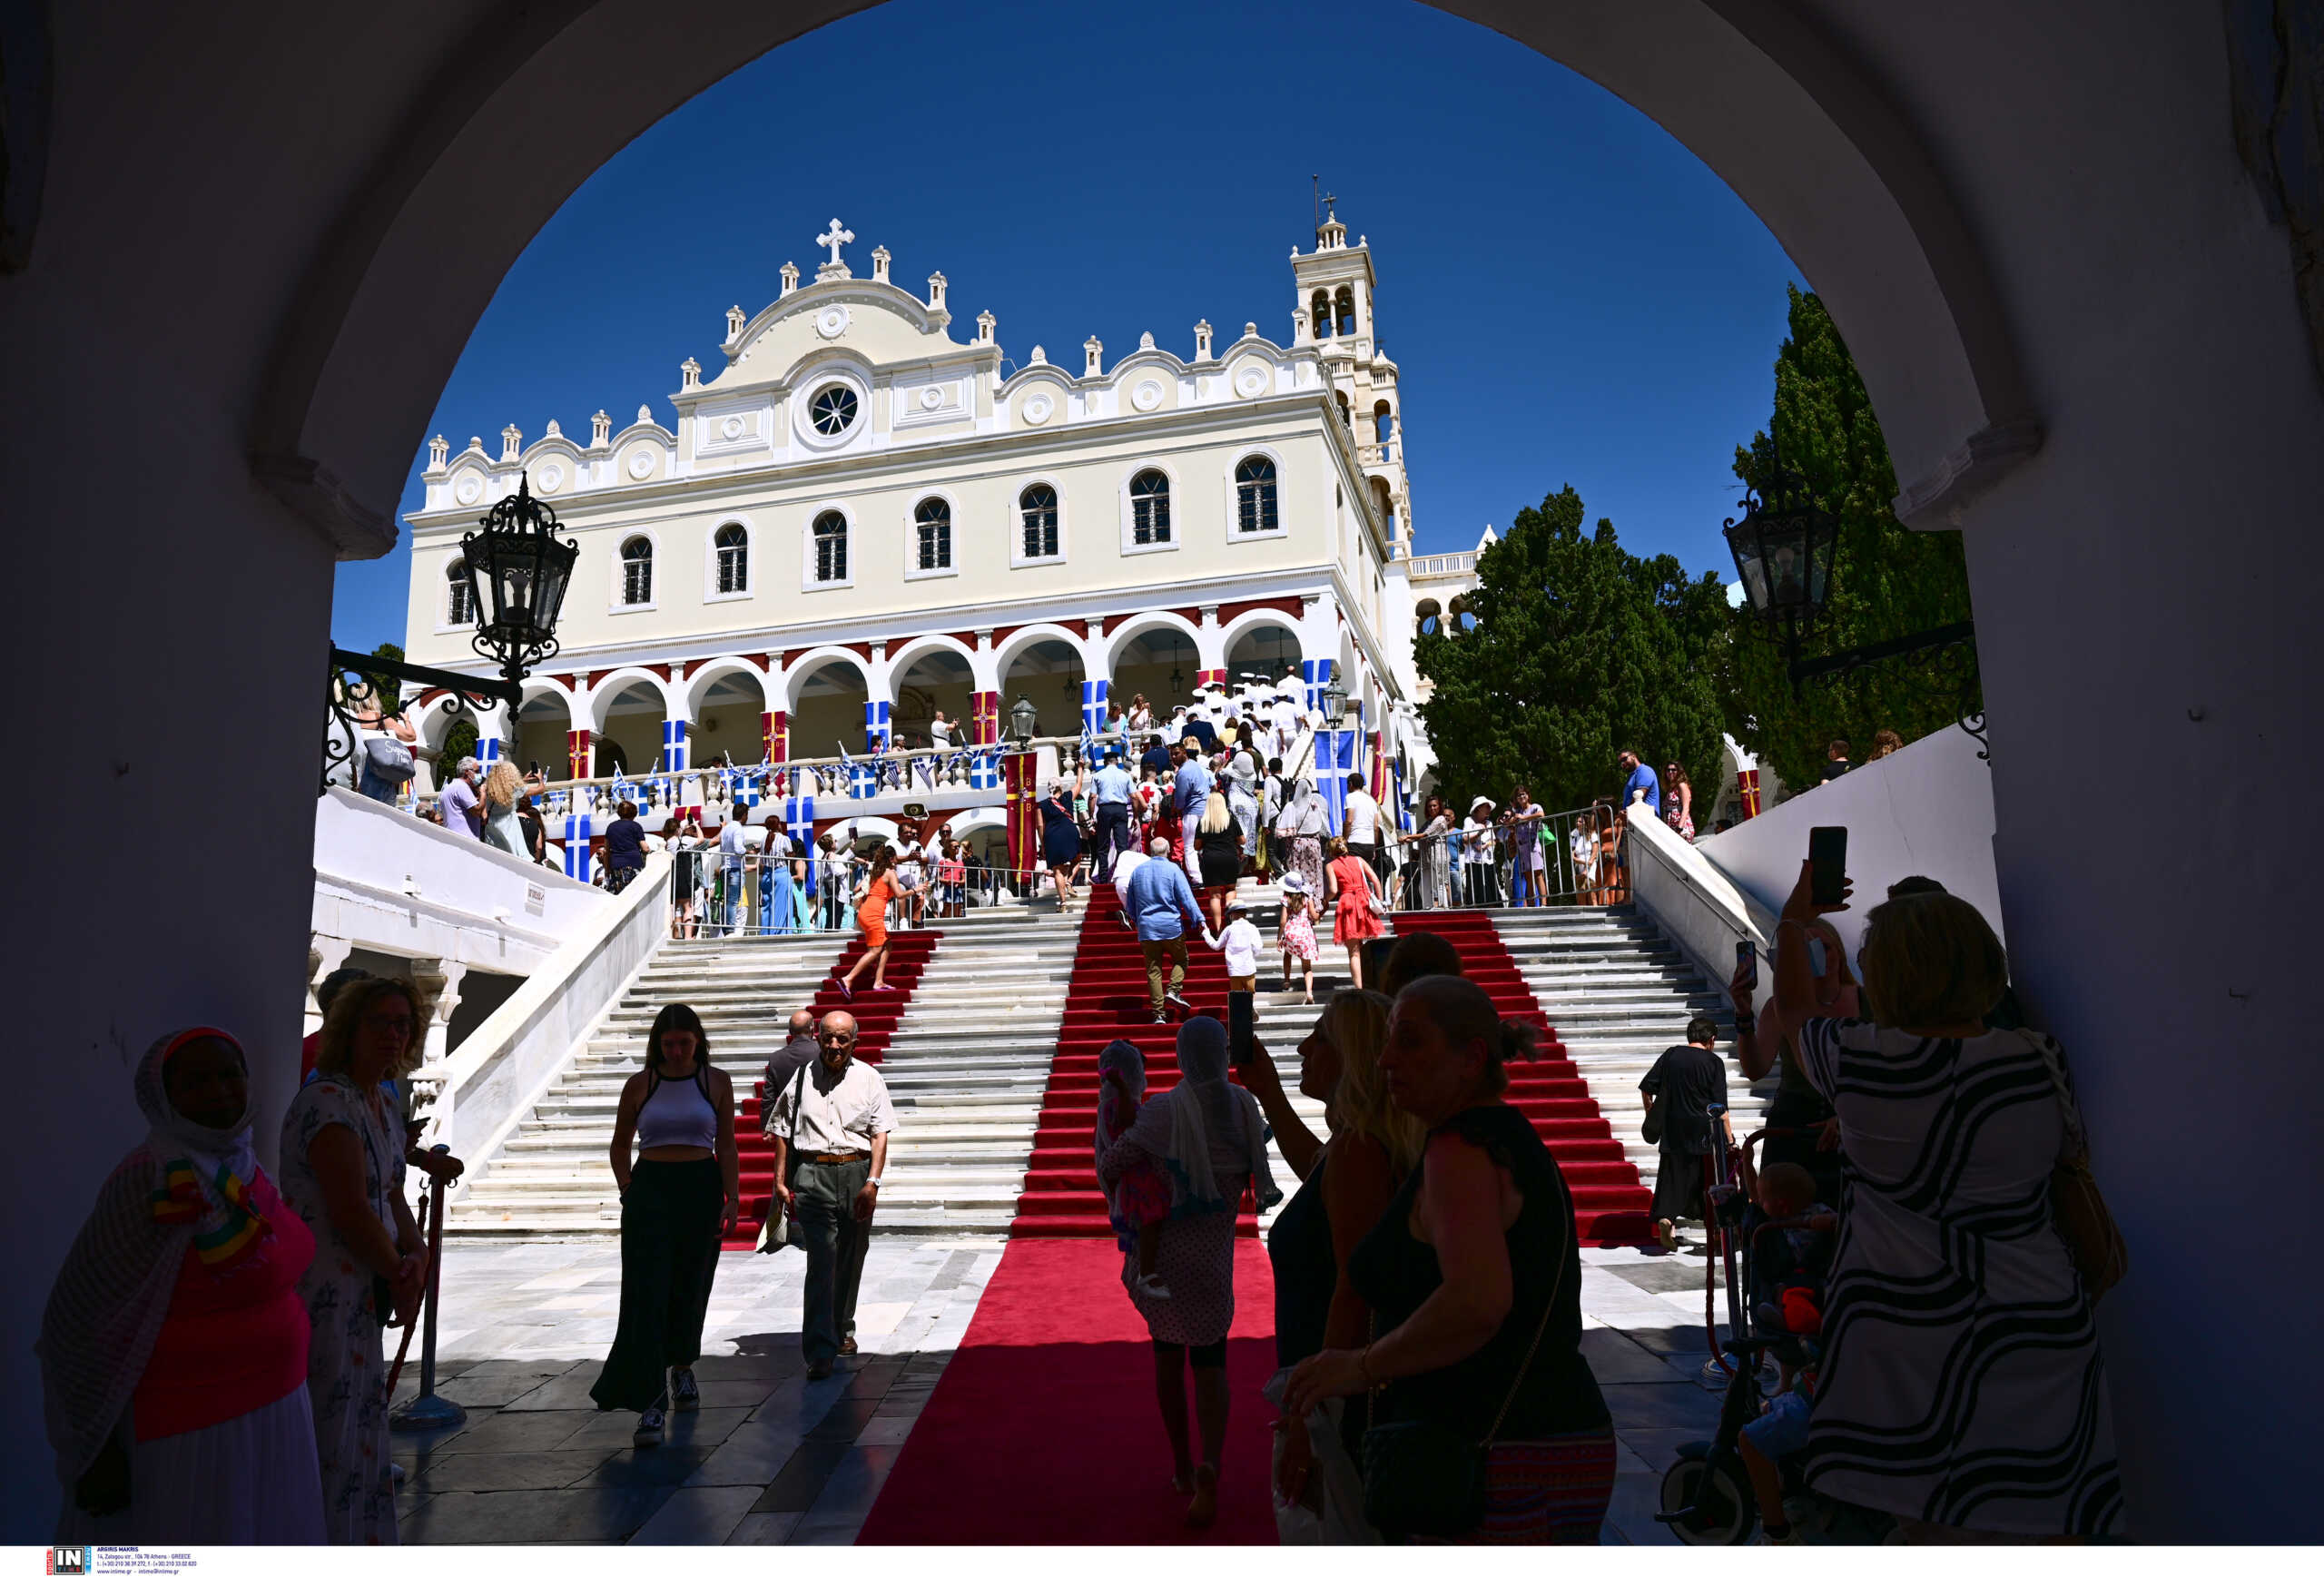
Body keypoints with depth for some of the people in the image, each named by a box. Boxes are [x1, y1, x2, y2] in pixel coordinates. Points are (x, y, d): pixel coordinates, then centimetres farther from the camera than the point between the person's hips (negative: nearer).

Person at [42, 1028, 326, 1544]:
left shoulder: (241, 1166, 4)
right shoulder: (151, 1182, -20)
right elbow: (76, 1323, -17)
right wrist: (93, 1454, -15)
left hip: (265, 1416, 8)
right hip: (185, 1437, -8)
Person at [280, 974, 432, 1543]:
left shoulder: (386, 1107, 13)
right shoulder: (327, 1100, -16)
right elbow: (349, 1209, -20)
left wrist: (418, 1256, -5)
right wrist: (401, 1273, -9)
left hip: (365, 1293, 9)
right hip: (327, 1295, -9)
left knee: (359, 1427, 17)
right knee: (341, 1435, -1)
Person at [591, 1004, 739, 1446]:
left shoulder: (716, 1082, 3)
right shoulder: (640, 1084, 3)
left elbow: (726, 1147, 3)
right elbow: (621, 1143, 15)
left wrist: (732, 1199, -4)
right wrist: (627, 1190, 4)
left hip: (701, 1190, 1)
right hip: (650, 1190, -1)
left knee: (689, 1290, 13)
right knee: (647, 1295, -9)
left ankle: (681, 1367, 40)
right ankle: (651, 1405, -7)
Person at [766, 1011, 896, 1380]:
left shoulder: (869, 1079, 3)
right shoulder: (801, 1079, 4)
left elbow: (880, 1134, -2)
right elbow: (782, 1133, 11)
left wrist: (872, 1183, -11)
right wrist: (780, 1183, 6)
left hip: (857, 1173, 2)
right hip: (813, 1174, -2)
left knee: (850, 1260, 14)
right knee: (821, 1261, -11)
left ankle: (843, 1330, 35)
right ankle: (820, 1351, -11)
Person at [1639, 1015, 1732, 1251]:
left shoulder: (1671, 1055, 4)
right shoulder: (1713, 1062, -4)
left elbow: (1646, 1088, 3)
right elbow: (1720, 1107, -7)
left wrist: (1651, 1117, 15)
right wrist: (1730, 1140, -4)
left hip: (1673, 1130, 2)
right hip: (1705, 1131, -2)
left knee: (1673, 1175, 5)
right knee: (1712, 1177, 12)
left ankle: (1667, 1217, -15)